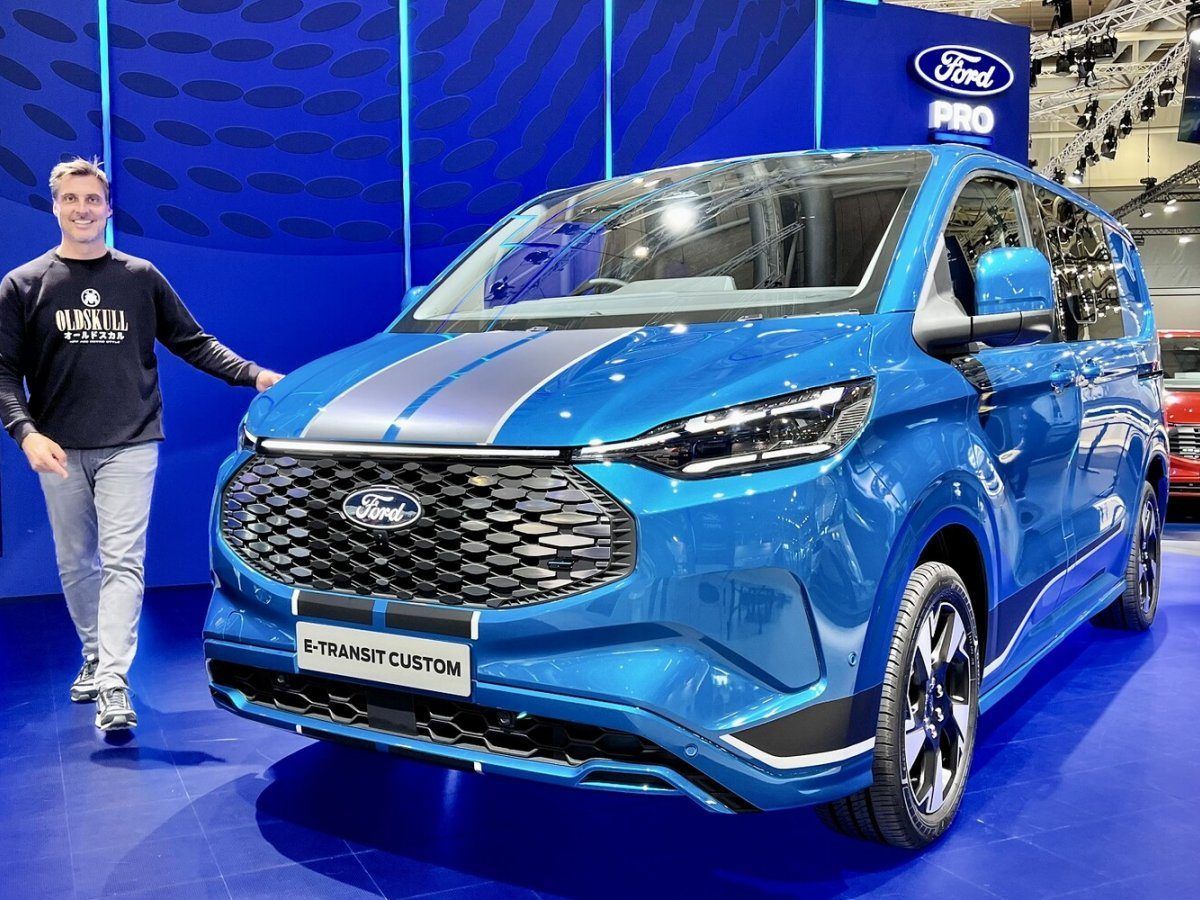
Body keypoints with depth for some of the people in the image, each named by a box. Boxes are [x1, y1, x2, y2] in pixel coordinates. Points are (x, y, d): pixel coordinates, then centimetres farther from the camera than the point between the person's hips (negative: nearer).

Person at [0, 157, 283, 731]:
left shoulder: (141, 278, 9)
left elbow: (191, 342, 12)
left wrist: (253, 375, -1)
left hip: (129, 445, -1)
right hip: (59, 449, 2)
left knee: (122, 561, -11)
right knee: (75, 565, 10)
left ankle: (113, 683, -16)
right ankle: (94, 657, 28)